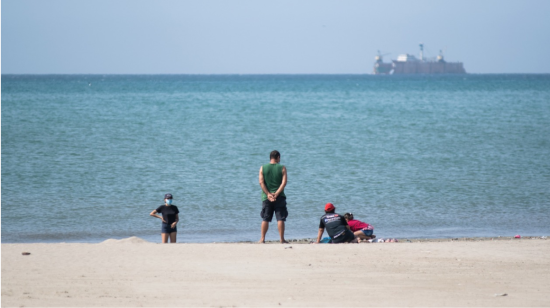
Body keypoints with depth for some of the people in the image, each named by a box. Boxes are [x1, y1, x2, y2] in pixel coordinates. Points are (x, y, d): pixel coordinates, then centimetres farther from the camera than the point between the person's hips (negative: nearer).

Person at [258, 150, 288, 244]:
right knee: (280, 218, 0)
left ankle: (262, 239, 7)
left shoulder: (263, 168, 3)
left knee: (265, 219, 8)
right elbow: (284, 182, -10)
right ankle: (282, 239, -3)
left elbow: (261, 182, -5)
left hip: (267, 197, 2)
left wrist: (268, 194, -8)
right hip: (279, 197, -2)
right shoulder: (282, 168, -1)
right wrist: (276, 194, -12)